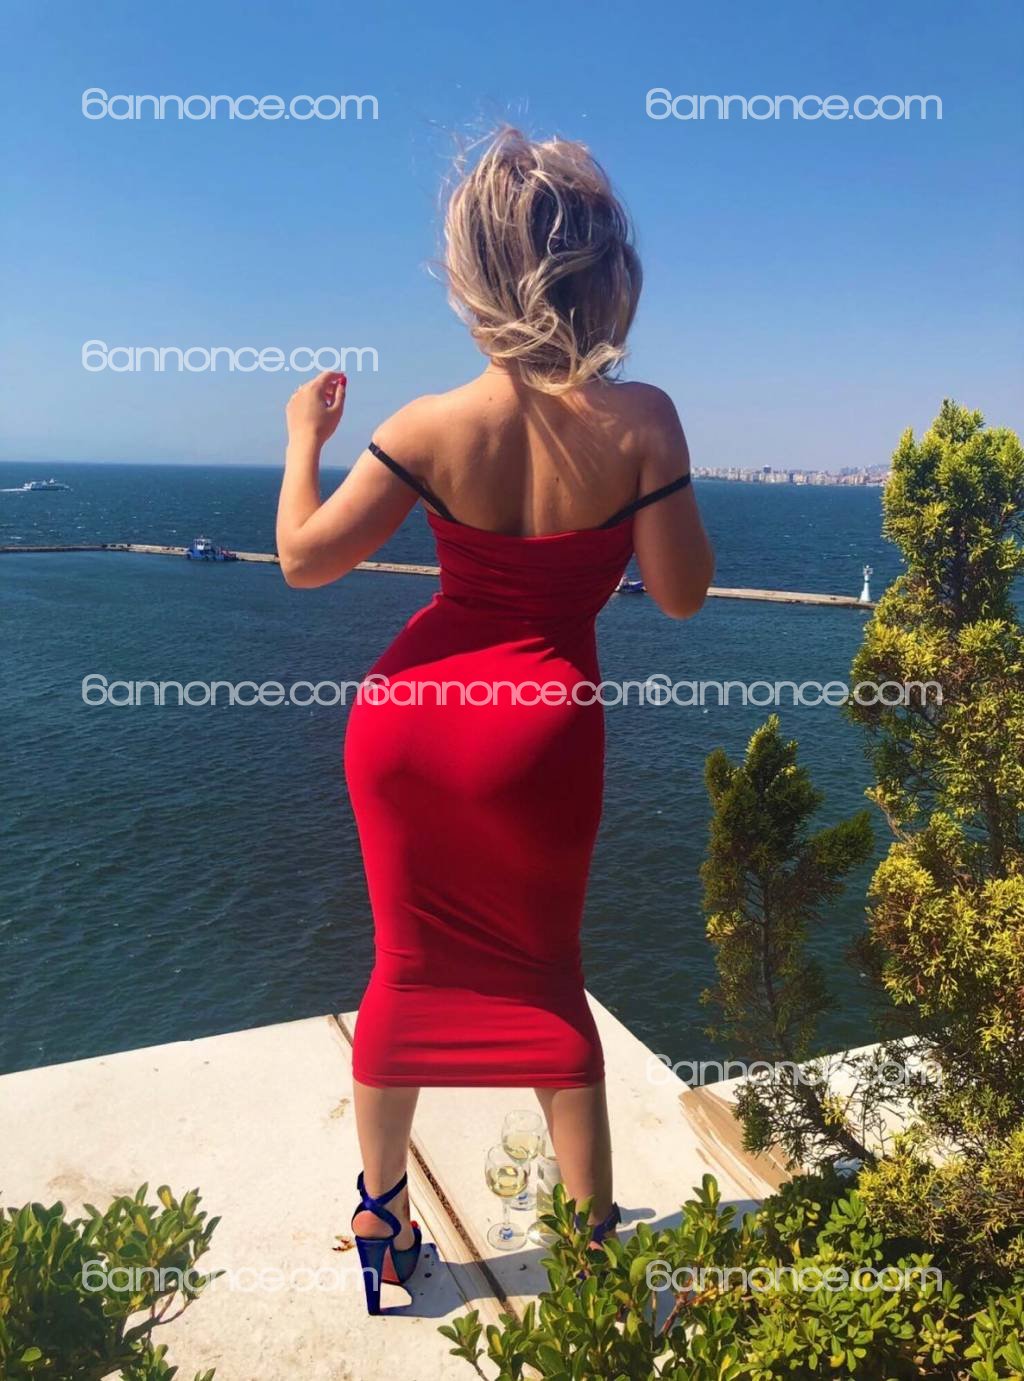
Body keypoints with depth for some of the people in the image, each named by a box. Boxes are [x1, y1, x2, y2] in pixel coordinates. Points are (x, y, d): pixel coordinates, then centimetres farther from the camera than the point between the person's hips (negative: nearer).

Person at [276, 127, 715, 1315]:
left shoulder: (430, 428, -11)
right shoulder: (640, 419, -15)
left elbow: (302, 559, -6)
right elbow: (681, 594, -9)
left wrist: (303, 439, 11)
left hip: (409, 714, 1)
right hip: (542, 735, -1)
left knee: (408, 964, 18)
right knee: (546, 976, 19)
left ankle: (381, 1220, 37)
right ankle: (591, 1237, 32)